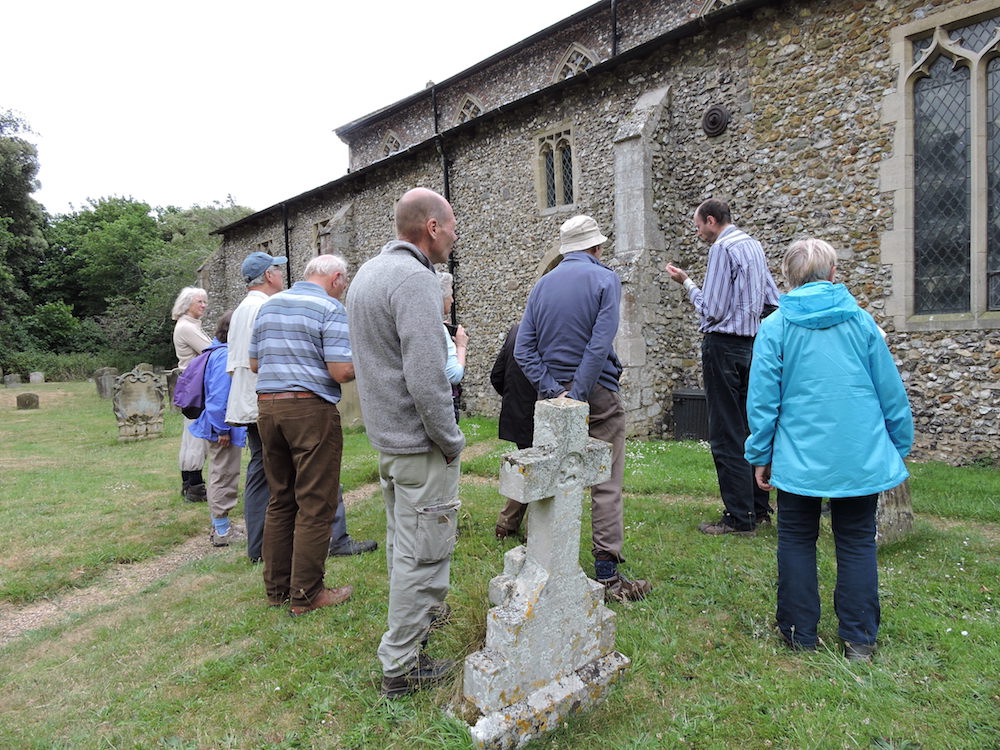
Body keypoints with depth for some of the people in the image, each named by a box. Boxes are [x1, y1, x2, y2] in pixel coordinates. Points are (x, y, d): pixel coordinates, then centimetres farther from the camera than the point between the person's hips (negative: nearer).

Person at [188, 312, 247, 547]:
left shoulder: (219, 353, 12)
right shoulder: (225, 356, -19)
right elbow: (218, 396, -24)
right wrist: (223, 429, -21)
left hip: (221, 428, 11)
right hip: (226, 428, -11)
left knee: (220, 477, 18)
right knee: (224, 477, 0)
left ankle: (220, 527, 31)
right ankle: (222, 531, 11)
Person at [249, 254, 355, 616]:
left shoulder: (269, 305, 14)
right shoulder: (330, 308, -8)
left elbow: (254, 362, 17)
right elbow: (341, 371, -16)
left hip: (268, 406, 7)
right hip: (311, 409, -7)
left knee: (280, 500, 16)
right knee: (315, 505, 2)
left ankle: (276, 587, 25)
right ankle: (306, 594, 9)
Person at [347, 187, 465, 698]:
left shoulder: (368, 272, 11)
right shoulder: (414, 278, -21)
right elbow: (426, 378, -28)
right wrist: (451, 441, -15)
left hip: (385, 434, 10)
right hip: (419, 442, -10)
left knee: (402, 538, 25)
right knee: (422, 552, 3)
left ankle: (419, 613, 46)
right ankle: (401, 665, 18)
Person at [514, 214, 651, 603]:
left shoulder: (542, 284, 8)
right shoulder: (605, 279, -5)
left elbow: (523, 348, -1)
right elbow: (600, 345, -17)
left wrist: (554, 391, -7)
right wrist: (578, 396, -15)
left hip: (553, 395, 5)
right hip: (598, 394, -4)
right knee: (606, 485, 3)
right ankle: (607, 573, 7)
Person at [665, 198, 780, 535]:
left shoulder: (722, 248, -12)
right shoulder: (754, 245, 15)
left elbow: (711, 310, -17)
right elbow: (773, 302, 17)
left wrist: (686, 283, -4)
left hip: (724, 346, -9)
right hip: (752, 345, 9)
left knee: (726, 436, -4)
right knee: (749, 428, 15)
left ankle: (739, 518, 2)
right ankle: (759, 508, 24)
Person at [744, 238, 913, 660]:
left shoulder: (775, 327, -6)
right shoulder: (860, 320, 0)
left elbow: (762, 400, -6)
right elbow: (891, 392, 5)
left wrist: (760, 456, 4)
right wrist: (900, 448, 17)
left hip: (799, 458, -2)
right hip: (861, 457, 2)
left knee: (797, 541, 12)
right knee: (857, 542, 14)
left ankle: (800, 634, 21)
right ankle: (859, 640, 21)